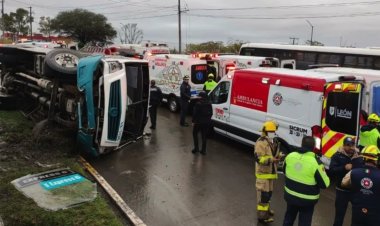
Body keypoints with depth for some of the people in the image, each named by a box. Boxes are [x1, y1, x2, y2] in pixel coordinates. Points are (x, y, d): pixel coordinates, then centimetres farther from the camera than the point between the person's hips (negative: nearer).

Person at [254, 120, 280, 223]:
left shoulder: (271, 142, 12)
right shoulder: (261, 142, -20)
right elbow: (258, 158, -26)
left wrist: (277, 156, 5)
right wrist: (271, 159, -36)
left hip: (270, 172, 10)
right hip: (263, 172, -10)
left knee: (268, 193, 22)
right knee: (263, 194, -7)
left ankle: (266, 209, 39)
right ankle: (262, 215, 0)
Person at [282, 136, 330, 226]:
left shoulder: (290, 156, -9)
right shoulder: (316, 163, -24)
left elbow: (285, 171, 9)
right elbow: (324, 184, -14)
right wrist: (323, 171, 4)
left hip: (290, 195, 4)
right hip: (307, 200, -4)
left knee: (288, 218, 24)